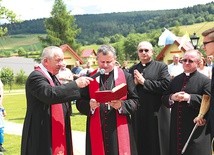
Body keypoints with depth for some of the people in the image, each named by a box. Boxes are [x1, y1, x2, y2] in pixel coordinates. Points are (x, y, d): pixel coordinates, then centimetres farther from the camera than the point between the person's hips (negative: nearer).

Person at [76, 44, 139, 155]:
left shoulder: (126, 77, 5)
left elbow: (135, 101, 3)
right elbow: (80, 102, 6)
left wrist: (121, 105, -16)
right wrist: (89, 105, -15)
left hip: (120, 130, 0)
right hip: (96, 130, 1)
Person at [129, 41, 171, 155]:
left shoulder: (161, 67, 0)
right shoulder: (132, 69, 12)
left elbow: (166, 85, -16)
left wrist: (143, 81, -13)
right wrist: (134, 83, -10)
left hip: (156, 113, -3)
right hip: (138, 114, 4)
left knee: (157, 146, 5)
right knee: (141, 146, 11)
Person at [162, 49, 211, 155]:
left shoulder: (205, 81, -5)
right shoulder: (175, 80, 13)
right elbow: (164, 99, 13)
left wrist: (189, 97, -22)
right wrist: (172, 97, -10)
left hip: (196, 128, -5)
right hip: (177, 127, 5)